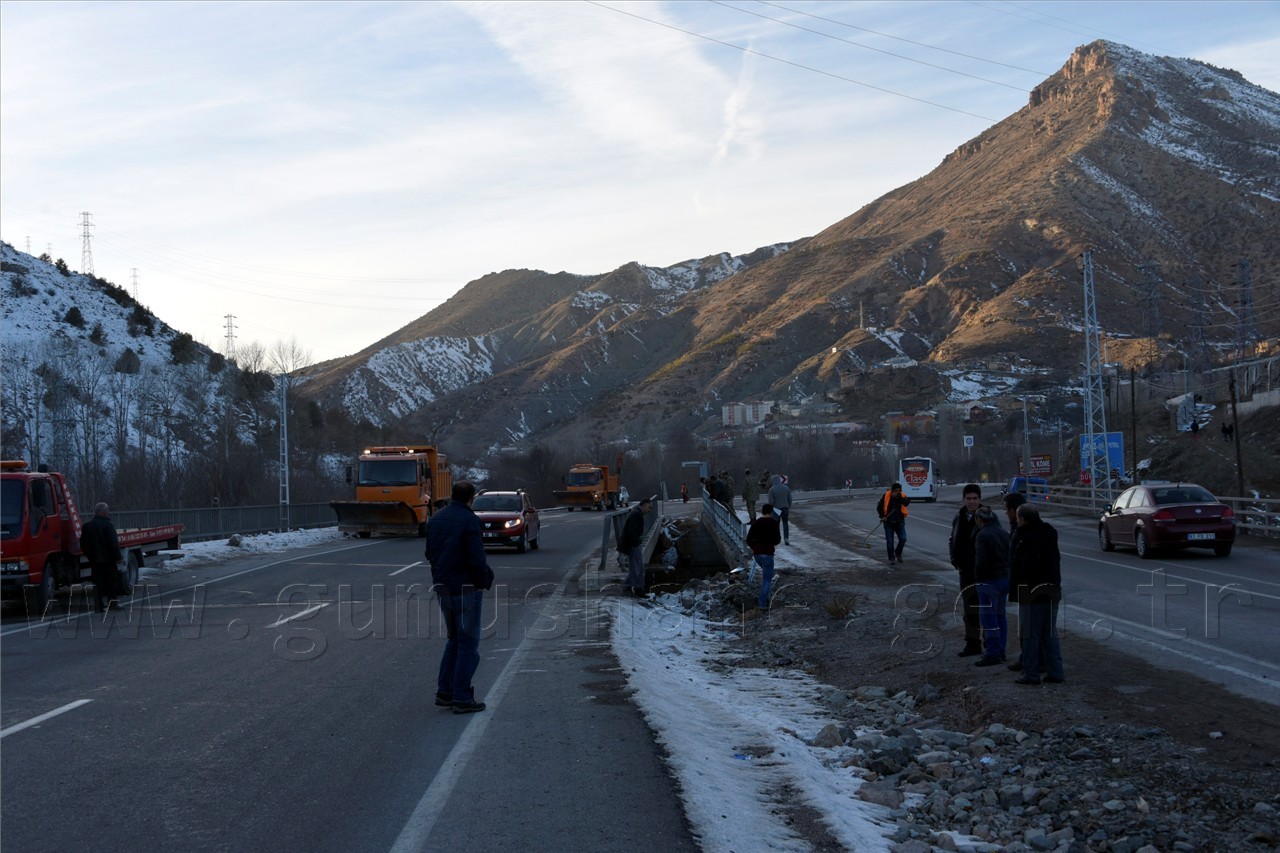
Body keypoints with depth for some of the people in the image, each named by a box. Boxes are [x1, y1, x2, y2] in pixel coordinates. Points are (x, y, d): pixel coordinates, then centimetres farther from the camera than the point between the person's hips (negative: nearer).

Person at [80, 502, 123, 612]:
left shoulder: (87, 525, 9)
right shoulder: (107, 525, -13)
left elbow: (83, 544, 14)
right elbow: (114, 543, -16)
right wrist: (118, 556, -8)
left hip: (94, 560, 6)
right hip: (108, 559, -6)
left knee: (98, 582, 7)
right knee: (112, 580, 7)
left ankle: (99, 605, 4)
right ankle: (112, 602, 7)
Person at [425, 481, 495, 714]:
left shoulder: (436, 518, 7)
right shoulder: (469, 521, -16)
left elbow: (430, 554, 13)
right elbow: (477, 559, -21)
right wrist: (486, 580, -5)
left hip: (443, 587, 7)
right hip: (466, 588, -7)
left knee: (455, 640, 19)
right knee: (468, 643, 2)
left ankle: (444, 692, 16)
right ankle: (462, 698, 2)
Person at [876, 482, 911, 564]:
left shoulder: (902, 496, -2)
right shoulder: (886, 496, -5)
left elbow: (906, 502, -25)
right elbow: (879, 507, 3)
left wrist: (898, 496, -31)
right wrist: (882, 516, -8)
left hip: (899, 522, 1)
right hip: (888, 522, -1)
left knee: (903, 539, -7)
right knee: (889, 541, 0)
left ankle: (898, 553, 20)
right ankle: (891, 558, 12)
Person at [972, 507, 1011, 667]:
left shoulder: (983, 535, -16)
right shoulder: (1004, 533, 9)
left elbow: (981, 561, -20)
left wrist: (977, 578, -6)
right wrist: (1007, 572, 16)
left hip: (989, 580, -9)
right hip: (1006, 578, 9)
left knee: (988, 617, -3)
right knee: (1000, 615, 16)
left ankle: (992, 654, -2)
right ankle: (1000, 651, 22)